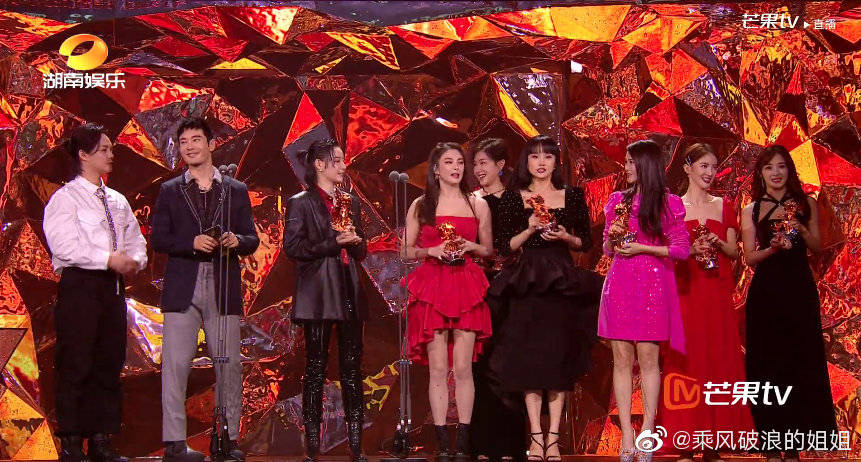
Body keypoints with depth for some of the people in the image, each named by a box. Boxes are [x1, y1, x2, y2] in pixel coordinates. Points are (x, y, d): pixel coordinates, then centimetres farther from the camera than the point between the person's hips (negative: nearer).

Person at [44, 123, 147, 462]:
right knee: (75, 366, -6)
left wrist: (134, 261, -4)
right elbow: (65, 246, -16)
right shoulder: (65, 198, -4)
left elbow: (136, 240, 19)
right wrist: (109, 259, -20)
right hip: (80, 285, -7)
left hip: (113, 285, 7)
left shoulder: (117, 201, 17)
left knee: (110, 365, 8)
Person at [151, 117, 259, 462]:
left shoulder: (236, 191, 13)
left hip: (223, 290, 1)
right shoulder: (170, 191, 11)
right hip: (182, 289, -1)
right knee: (176, 364, -6)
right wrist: (192, 243, -12)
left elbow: (252, 240, 12)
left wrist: (237, 240, -11)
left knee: (229, 365, 2)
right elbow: (158, 239, 4)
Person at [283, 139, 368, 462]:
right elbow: (293, 247, -8)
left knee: (352, 369, 2)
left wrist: (354, 240, -2)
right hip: (318, 295, -5)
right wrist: (333, 243, -13)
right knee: (315, 369, -2)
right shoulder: (301, 203, 2)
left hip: (349, 293, 5)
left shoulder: (351, 202, 17)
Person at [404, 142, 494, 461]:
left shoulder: (478, 204, 11)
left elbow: (488, 250, 16)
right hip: (432, 288, 0)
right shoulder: (420, 205, 8)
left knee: (463, 368, -3)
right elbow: (408, 250, 10)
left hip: (467, 290, 1)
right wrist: (432, 251, -8)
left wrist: (470, 246, -4)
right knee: (438, 369, -3)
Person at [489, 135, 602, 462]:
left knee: (561, 357, 0)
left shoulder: (573, 196, 8)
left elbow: (586, 242, 10)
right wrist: (530, 229, -11)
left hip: (564, 284, 1)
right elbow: (505, 245, 4)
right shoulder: (513, 199, 6)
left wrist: (566, 237, -8)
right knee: (528, 358, -4)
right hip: (527, 284, -1)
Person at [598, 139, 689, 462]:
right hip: (619, 284, 3)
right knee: (621, 358, -1)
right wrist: (612, 237, -4)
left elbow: (682, 249, -1)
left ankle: (647, 432, -1)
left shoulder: (669, 203, 2)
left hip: (653, 284, -3)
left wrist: (642, 248, -9)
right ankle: (627, 434, 1)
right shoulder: (618, 200, 13)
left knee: (648, 357, -5)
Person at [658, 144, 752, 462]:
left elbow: (734, 252, 12)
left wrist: (718, 243, -8)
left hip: (717, 293, 3)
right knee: (686, 361, -5)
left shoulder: (724, 206, 13)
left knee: (719, 361, 0)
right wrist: (691, 250, -14)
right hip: (684, 291, -3)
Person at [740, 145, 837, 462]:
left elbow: (817, 246, 7)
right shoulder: (751, 210, 5)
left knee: (801, 362, 0)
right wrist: (773, 248, -17)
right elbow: (750, 257, 1)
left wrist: (801, 230, -12)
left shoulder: (805, 204, 9)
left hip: (799, 290, 1)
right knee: (768, 364, -1)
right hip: (766, 292, -1)